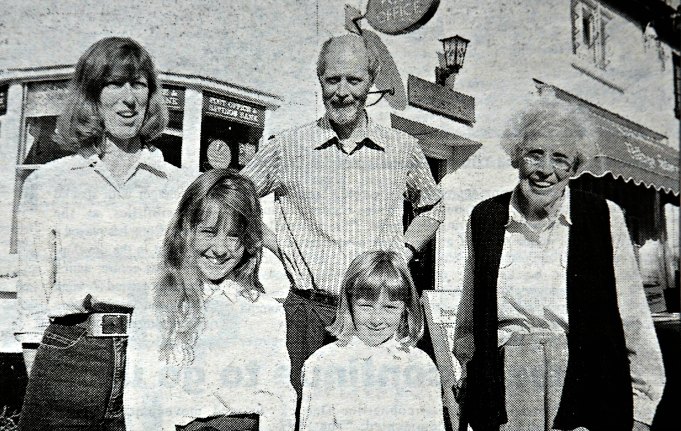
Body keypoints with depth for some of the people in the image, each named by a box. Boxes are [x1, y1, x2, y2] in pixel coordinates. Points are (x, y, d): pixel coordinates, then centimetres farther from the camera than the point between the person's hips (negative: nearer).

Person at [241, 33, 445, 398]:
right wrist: (275, 246, 3)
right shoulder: (287, 148, 2)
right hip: (308, 314, -1)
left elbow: (433, 208, 25)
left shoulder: (404, 149, 7)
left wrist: (406, 249, 9)